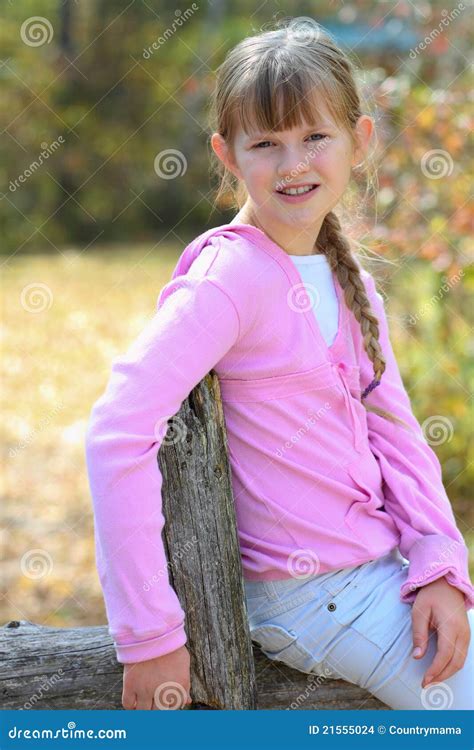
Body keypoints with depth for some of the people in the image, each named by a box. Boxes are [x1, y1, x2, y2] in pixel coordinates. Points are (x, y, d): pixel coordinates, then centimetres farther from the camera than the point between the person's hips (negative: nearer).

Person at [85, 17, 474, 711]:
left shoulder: (350, 283, 6)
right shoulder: (233, 275, -19)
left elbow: (393, 431, 8)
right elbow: (117, 432, -27)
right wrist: (150, 636, -27)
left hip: (384, 567, 8)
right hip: (309, 593, -7)